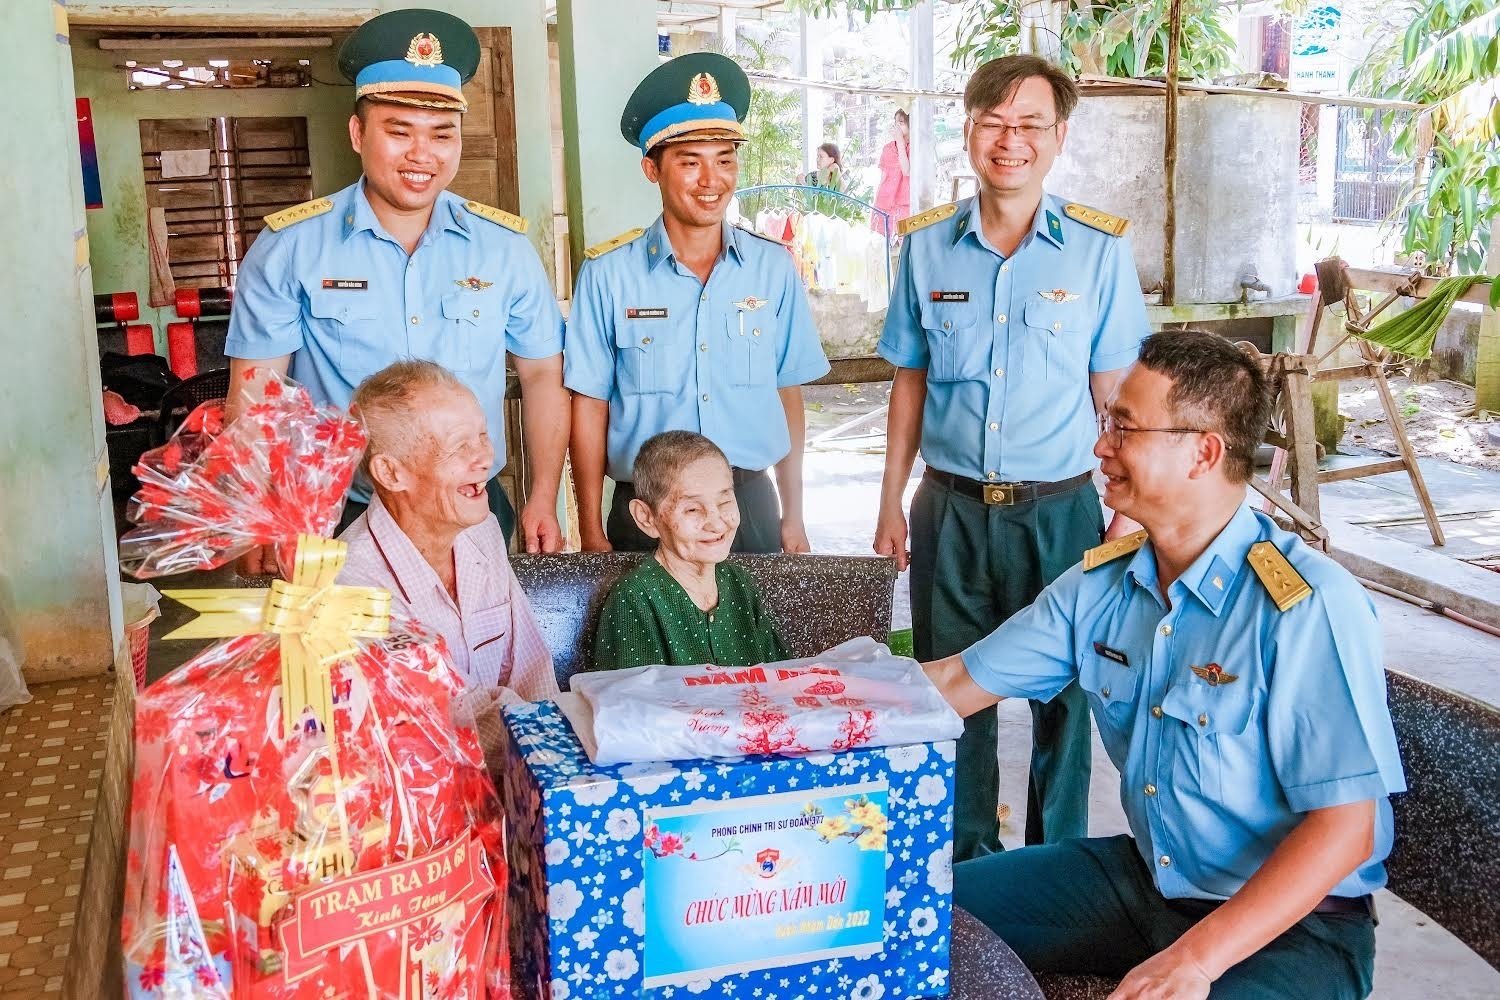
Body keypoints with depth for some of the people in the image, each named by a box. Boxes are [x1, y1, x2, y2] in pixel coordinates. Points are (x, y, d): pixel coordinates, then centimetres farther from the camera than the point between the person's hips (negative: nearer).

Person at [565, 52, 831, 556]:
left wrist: (793, 515, 8)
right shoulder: (608, 273, -6)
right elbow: (589, 406, -2)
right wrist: (592, 534, -2)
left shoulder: (774, 267, 1)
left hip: (751, 502, 2)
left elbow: (787, 393, 7)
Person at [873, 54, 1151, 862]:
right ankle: (964, 863, 29)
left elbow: (1114, 392, 0)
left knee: (1062, 694, 8)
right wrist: (892, 502, 7)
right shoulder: (927, 247, 3)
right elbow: (910, 383, 9)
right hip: (951, 508, 2)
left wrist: (1128, 513, -3)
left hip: (1059, 510, -2)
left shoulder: (1099, 250, -2)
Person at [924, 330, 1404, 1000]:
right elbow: (959, 682, 3)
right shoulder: (1100, 585, -1)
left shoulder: (1308, 607, -22)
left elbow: (1345, 827, -23)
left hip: (1291, 920, -6)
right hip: (1143, 877, 7)